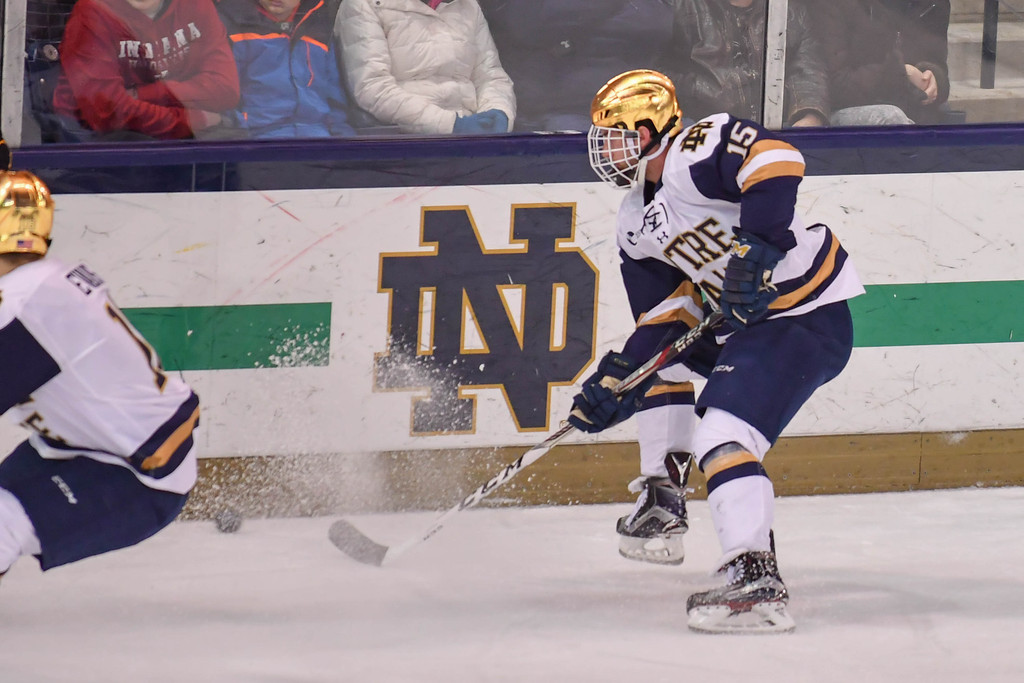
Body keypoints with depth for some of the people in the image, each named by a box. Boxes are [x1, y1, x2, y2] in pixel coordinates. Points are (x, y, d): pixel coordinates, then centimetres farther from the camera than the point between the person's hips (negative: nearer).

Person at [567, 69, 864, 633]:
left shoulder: (699, 151, -16)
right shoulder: (636, 223, 14)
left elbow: (776, 160, -32)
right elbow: (663, 311, 14)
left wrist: (756, 246, -37)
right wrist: (618, 378, 2)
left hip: (808, 321, -11)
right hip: (741, 324, 11)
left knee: (723, 435, -23)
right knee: (657, 346, 26)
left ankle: (756, 581, -33)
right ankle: (661, 499, 32)